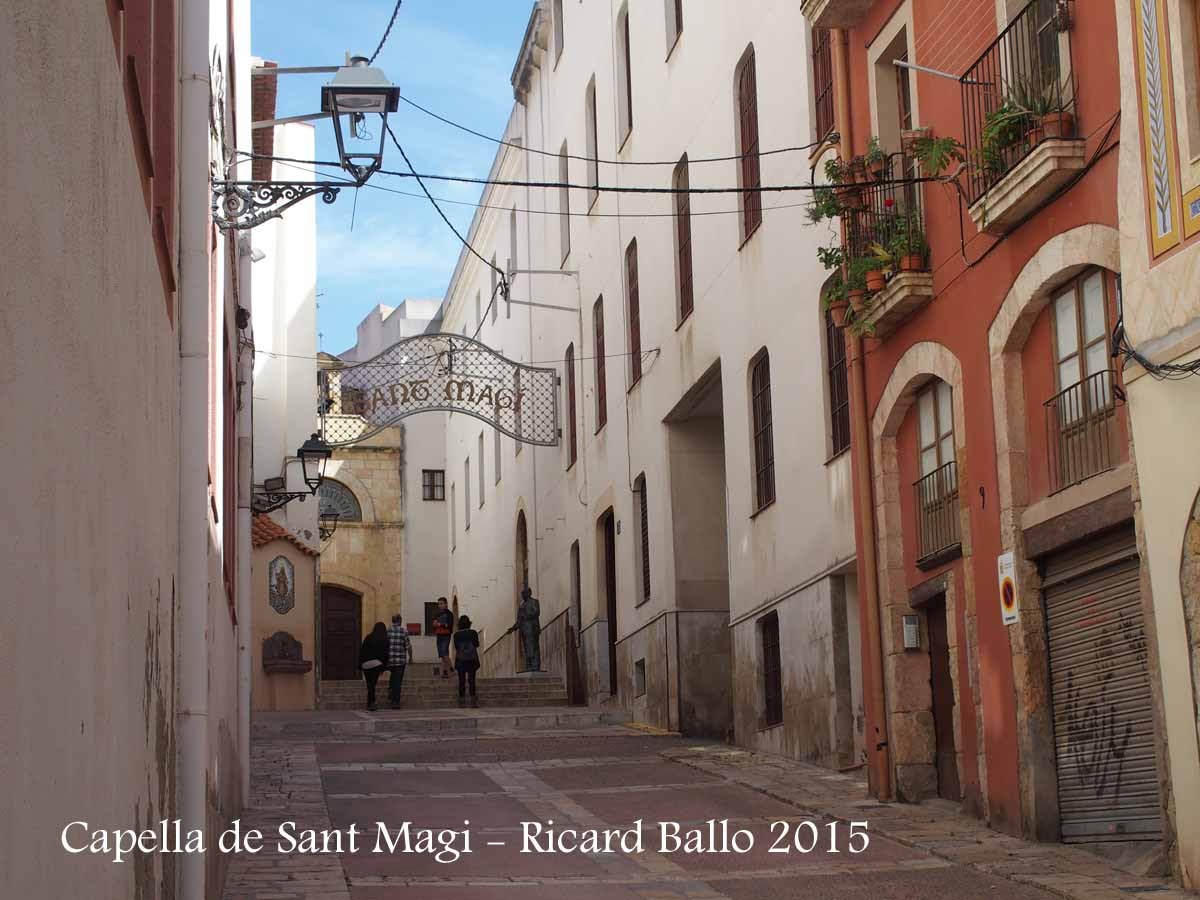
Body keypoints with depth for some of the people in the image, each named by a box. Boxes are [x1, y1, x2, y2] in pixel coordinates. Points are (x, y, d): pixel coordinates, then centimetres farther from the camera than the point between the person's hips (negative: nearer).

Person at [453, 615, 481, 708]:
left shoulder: (456, 635, -5)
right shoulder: (473, 633, -4)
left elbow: (456, 647, -1)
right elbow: (477, 645, 5)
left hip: (460, 660, 0)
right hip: (472, 659, 0)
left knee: (461, 680, 5)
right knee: (472, 679, 4)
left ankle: (462, 700, 3)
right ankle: (473, 699, -3)